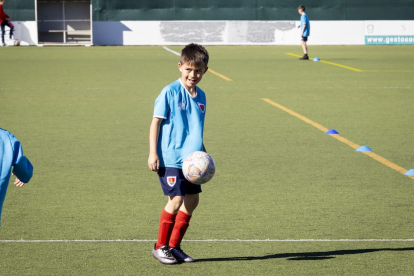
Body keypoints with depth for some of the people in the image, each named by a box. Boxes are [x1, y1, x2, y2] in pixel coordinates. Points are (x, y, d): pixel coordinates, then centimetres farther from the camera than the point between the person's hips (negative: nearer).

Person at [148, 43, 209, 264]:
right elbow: (156, 122, -8)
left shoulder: (200, 96, 10)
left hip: (190, 159, 7)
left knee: (192, 200, 7)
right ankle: (160, 247, 4)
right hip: (170, 157, -7)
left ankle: (174, 246, 19)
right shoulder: (170, 92, -9)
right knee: (176, 199, -11)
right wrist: (153, 152, -13)